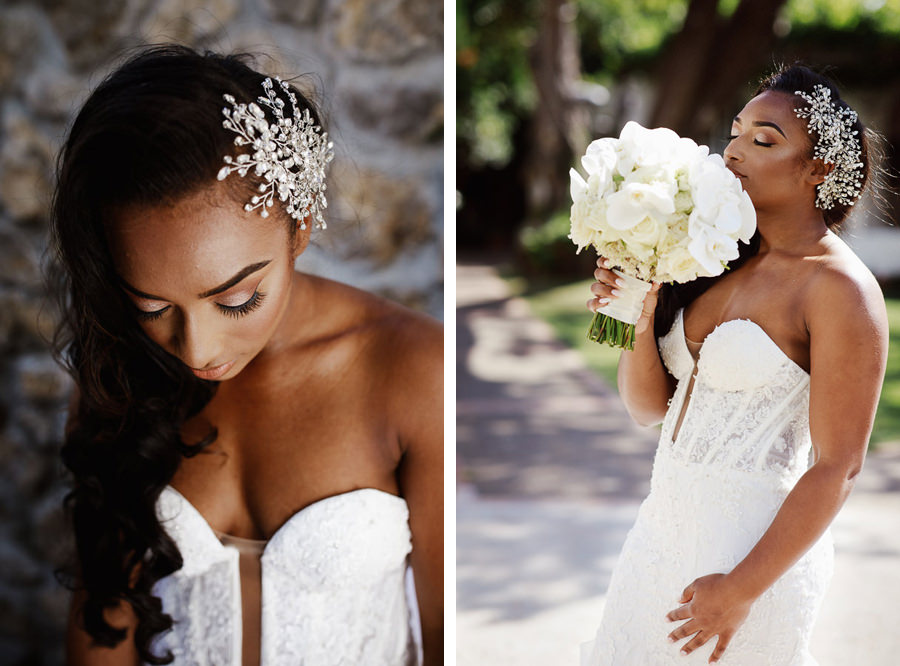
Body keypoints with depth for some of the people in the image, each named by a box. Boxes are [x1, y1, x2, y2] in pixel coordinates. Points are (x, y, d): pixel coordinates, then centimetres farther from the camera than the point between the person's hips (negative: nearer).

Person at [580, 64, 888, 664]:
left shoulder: (842, 289, -14)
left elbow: (837, 468, -16)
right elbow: (649, 407, 6)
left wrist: (743, 589, -15)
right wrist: (638, 318, -12)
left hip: (758, 547, -6)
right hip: (666, 523, 6)